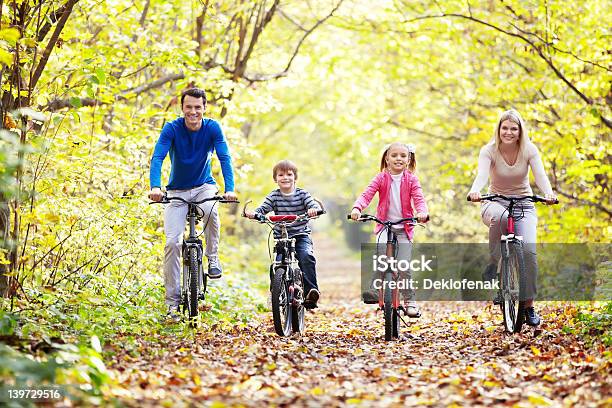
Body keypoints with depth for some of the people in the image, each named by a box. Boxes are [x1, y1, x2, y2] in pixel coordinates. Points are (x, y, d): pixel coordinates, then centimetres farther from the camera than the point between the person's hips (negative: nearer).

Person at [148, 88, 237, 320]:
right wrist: (155, 186, -43)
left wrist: (229, 189, -35)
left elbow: (225, 158, -20)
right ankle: (172, 299, -3)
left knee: (210, 209, -36)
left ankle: (213, 258, -13)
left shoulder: (212, 128, -12)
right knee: (172, 242, -13)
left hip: (204, 186, 0)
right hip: (177, 191, 0)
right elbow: (157, 158, -25)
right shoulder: (172, 129, -15)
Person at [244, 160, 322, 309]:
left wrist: (313, 210, -35)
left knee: (306, 256, -27)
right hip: (280, 238, 2)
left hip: (301, 236, -2)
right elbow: (263, 209, -5)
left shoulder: (302, 194, 1)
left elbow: (314, 205, -11)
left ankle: (311, 291, -27)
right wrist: (252, 213, -27)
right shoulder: (274, 196, 4)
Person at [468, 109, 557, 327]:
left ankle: (529, 304, -7)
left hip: (524, 205, 1)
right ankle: (493, 262, -16)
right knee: (499, 217, -40)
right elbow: (482, 174, -28)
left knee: (529, 249, -21)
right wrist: (474, 191, -51)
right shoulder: (489, 151, -11)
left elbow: (540, 174, -22)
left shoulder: (529, 150, -8)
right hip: (496, 203, -1)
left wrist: (549, 193, -44)